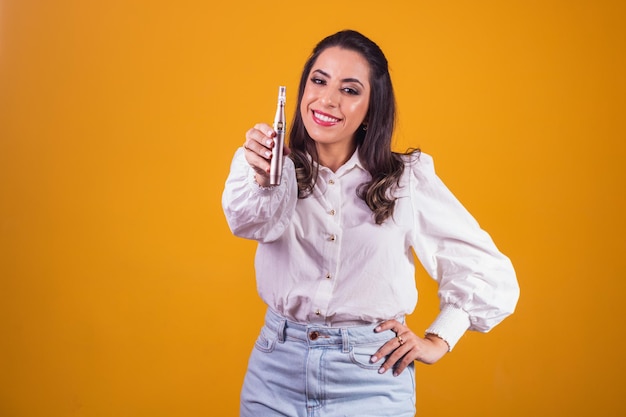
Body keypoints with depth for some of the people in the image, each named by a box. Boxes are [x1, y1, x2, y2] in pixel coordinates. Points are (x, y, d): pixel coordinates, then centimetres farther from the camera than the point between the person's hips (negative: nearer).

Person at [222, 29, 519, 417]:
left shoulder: (408, 179, -3)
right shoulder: (283, 171, -1)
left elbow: (490, 273, 3)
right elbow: (251, 221, -24)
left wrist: (438, 341, -2)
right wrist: (260, 180, -43)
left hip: (371, 376, -1)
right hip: (277, 371, 1)